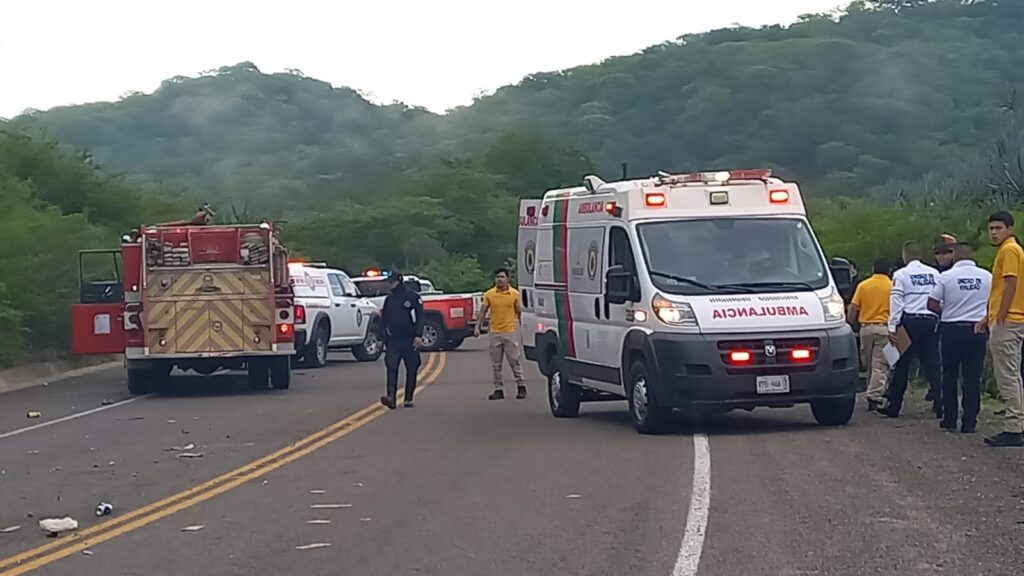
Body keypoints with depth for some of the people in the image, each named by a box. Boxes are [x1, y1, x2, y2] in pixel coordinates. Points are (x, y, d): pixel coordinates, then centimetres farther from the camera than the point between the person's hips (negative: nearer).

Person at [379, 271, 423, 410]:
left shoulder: (413, 297, -3)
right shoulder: (389, 299, 13)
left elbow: (420, 317, -6)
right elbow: (385, 319, 20)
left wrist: (418, 335, -16)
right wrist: (384, 338, 18)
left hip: (409, 340, -3)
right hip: (393, 340, 3)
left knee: (411, 369, 4)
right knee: (391, 367, -12)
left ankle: (408, 398, 14)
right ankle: (391, 397, -22)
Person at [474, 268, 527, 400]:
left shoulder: (514, 294, -1)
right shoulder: (489, 294, 3)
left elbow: (519, 312, 4)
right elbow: (483, 311, 6)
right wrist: (477, 327, -3)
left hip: (510, 331, -2)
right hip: (495, 332, 2)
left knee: (514, 361, 0)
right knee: (496, 364, 5)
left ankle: (521, 386, 10)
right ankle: (498, 389, 11)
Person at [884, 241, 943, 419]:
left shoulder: (901, 274, -3)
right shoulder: (934, 273, 7)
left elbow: (896, 302, -7)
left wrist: (892, 327, -7)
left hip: (909, 322, -3)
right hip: (930, 321, 3)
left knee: (902, 365, 5)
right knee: (931, 364, 3)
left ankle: (894, 407, 8)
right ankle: (939, 405, -5)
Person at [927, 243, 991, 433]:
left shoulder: (946, 276, -6)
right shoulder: (987, 277, 1)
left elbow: (932, 304, -5)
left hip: (951, 329, -1)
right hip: (977, 329, 1)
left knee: (950, 376, 9)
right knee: (973, 377, 3)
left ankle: (949, 420, 10)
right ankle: (969, 422, 1)